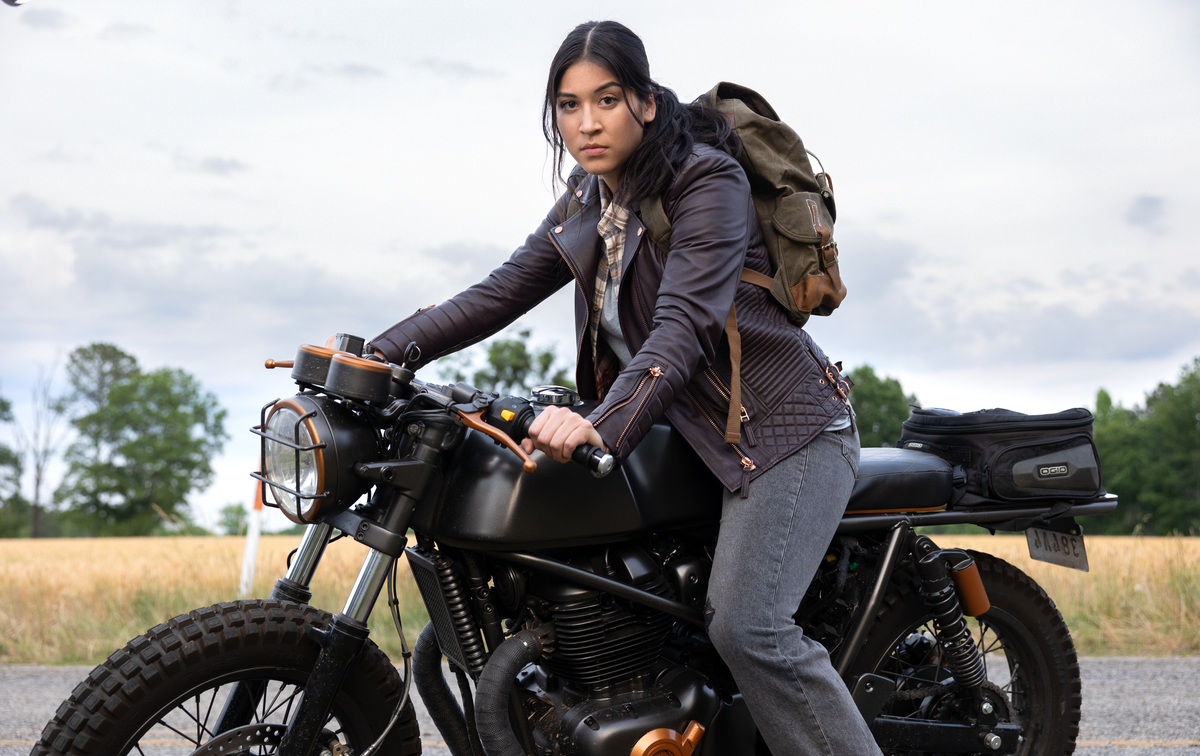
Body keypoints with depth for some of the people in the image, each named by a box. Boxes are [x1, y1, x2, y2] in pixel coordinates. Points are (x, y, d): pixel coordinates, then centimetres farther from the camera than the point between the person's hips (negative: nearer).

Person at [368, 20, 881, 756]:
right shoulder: (588, 201, 9)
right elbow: (502, 292, 8)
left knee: (747, 629, -22)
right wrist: (377, 354, -2)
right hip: (700, 437, 8)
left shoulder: (708, 179, -15)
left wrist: (603, 425, -44)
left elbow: (683, 323, -29)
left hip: (785, 428, -8)